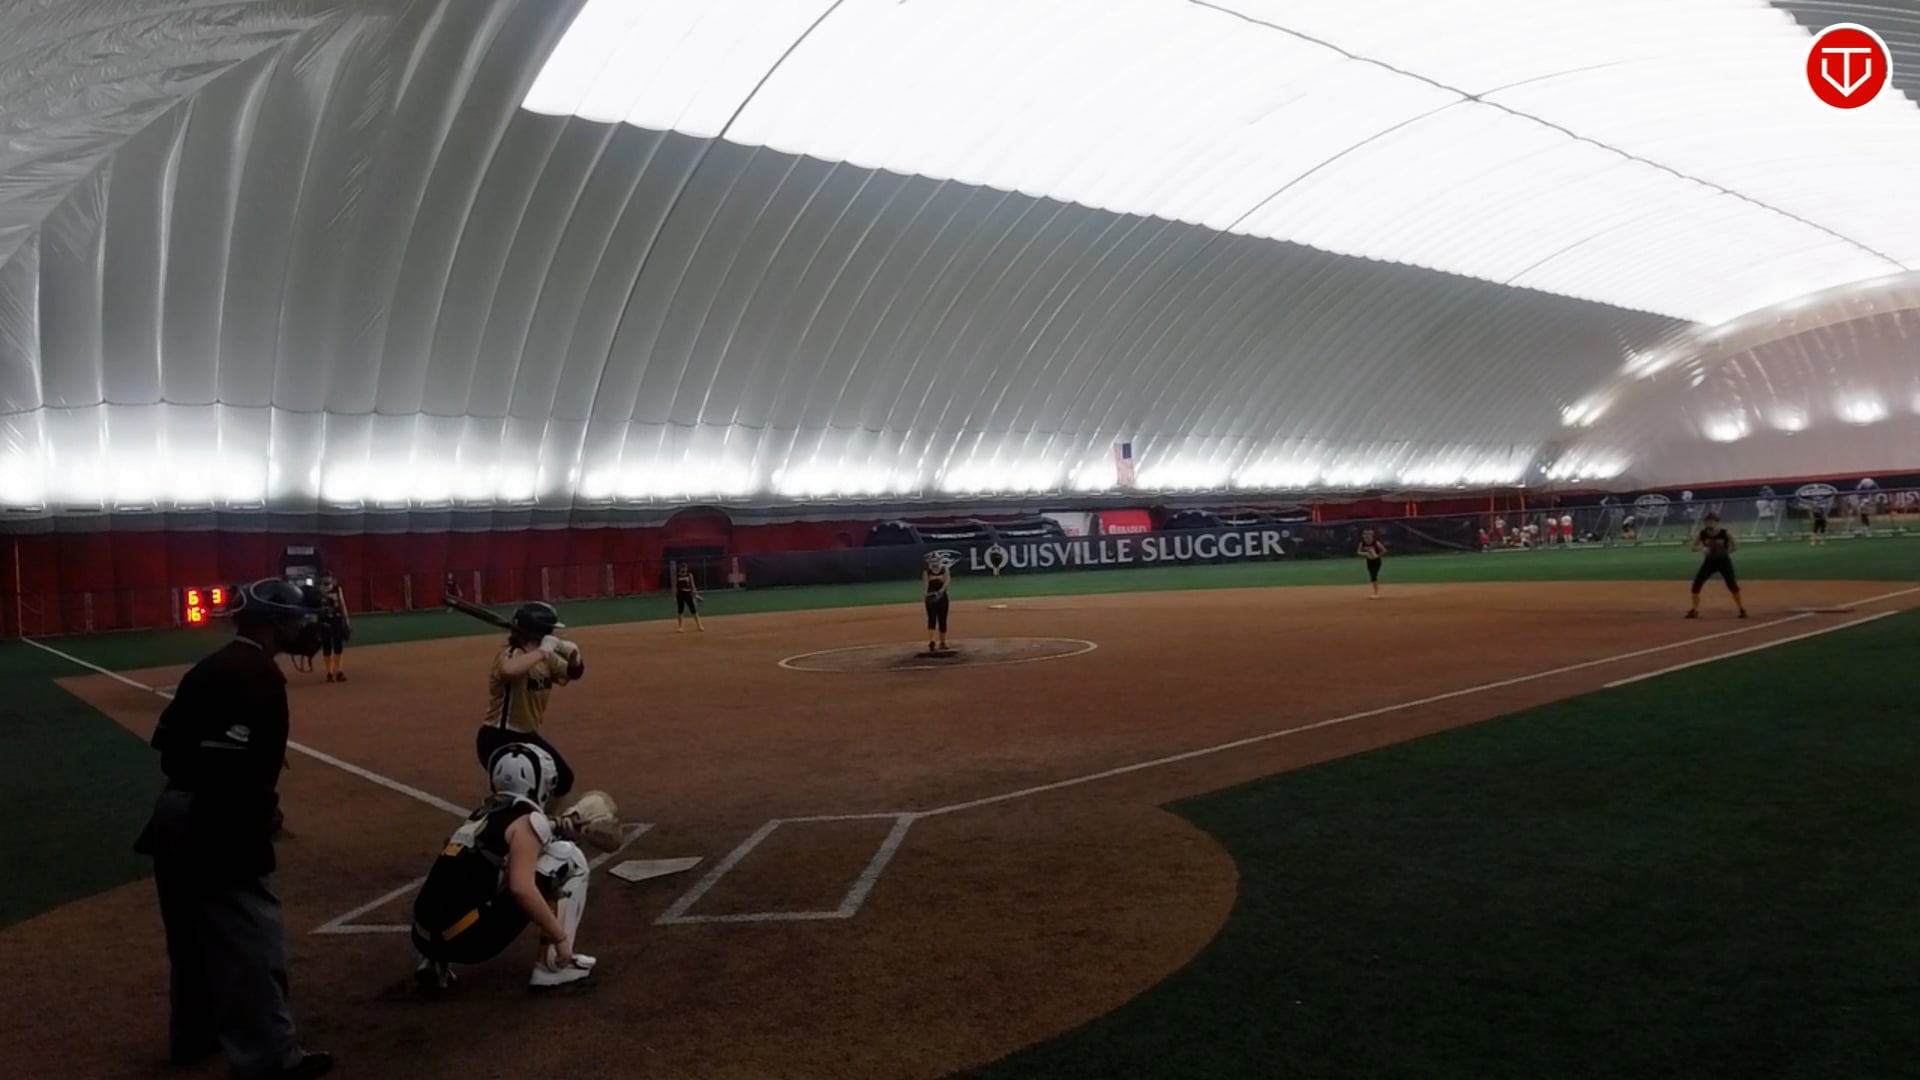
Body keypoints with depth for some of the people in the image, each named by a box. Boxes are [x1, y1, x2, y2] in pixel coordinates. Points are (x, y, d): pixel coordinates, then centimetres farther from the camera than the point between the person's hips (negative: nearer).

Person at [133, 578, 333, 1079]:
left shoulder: (211, 667, 13)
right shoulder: (259, 673, -17)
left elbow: (166, 737, 16)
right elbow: (233, 758, -26)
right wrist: (264, 807, -12)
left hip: (177, 812, 10)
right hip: (214, 823, -10)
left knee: (195, 933, 22)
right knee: (252, 934, -5)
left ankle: (194, 1035, 37)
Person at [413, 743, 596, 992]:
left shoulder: (483, 816, 22)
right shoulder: (528, 819, -1)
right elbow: (521, 888, -16)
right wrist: (560, 936, -7)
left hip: (427, 937, 8)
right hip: (468, 938, -7)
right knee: (568, 858, 3)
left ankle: (435, 962, 18)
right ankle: (553, 965, 5)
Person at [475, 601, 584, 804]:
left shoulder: (546, 658, 1)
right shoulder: (509, 656, -25)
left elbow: (573, 673, 10)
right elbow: (508, 671, -50)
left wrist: (573, 656, -12)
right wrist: (542, 651, -39)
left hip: (528, 736, 9)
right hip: (498, 740, -9)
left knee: (562, 779, 19)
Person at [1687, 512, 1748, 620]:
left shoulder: (1725, 533, -16)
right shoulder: (1701, 534, -11)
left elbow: (1734, 546, -3)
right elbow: (1694, 547, -2)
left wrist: (1726, 552, -21)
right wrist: (1703, 549, -23)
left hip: (1723, 561, -2)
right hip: (1709, 561, 2)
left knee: (1732, 585, -7)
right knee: (1696, 583, -6)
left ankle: (1742, 609, 8)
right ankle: (1694, 610, 6)